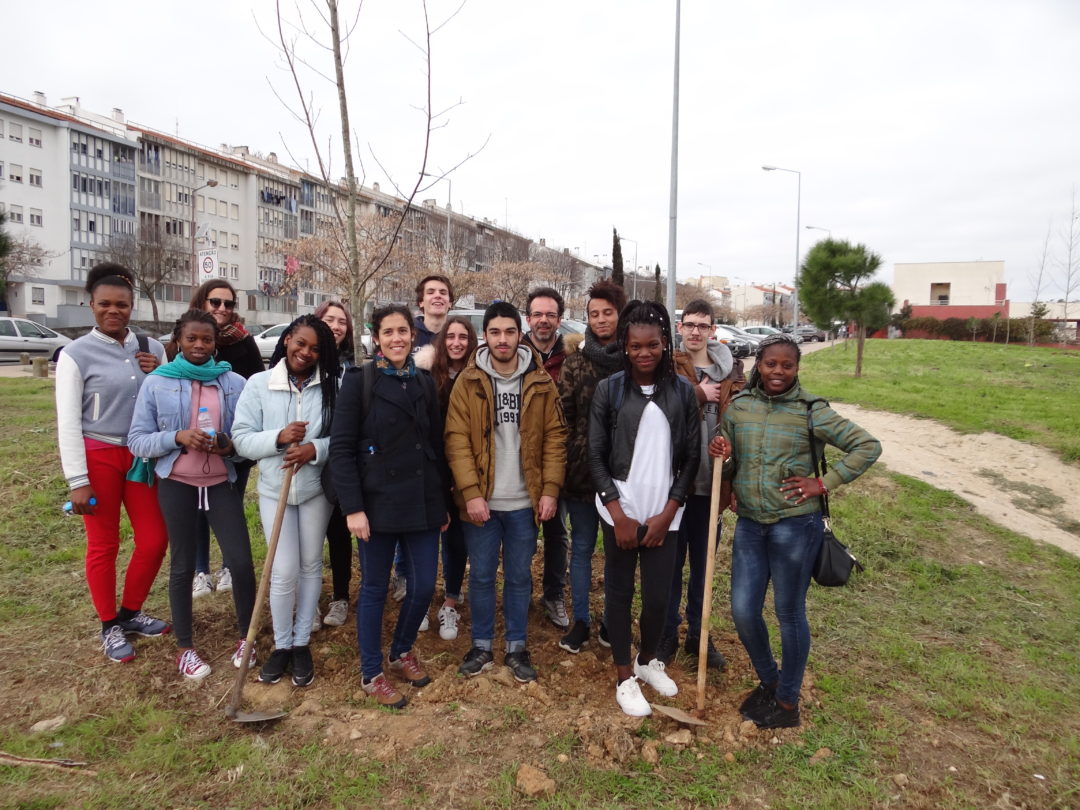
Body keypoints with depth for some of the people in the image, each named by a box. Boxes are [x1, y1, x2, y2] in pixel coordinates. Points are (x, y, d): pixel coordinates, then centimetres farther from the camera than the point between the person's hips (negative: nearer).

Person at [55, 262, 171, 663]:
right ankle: (109, 627, 26)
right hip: (98, 457, -4)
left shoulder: (151, 348, 3)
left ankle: (129, 613, 30)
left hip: (141, 455, 4)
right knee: (103, 545, 7)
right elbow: (67, 422, -8)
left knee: (155, 539, 7)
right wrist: (78, 481, -11)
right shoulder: (77, 353, -8)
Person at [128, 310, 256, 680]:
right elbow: (137, 440, -4)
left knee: (241, 561, -2)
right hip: (177, 485, 0)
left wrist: (232, 446, -19)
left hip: (222, 483, 1)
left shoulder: (234, 382, -2)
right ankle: (185, 647, 28)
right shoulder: (157, 382, -4)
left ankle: (246, 636, 21)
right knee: (183, 566, 12)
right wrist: (178, 437, -20)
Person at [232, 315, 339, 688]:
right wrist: (278, 438, -23)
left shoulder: (332, 387, -6)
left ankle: (301, 643, 29)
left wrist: (316, 449, -25)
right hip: (274, 489, 0)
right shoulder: (259, 384, -4)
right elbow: (241, 438, -6)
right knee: (284, 572, -1)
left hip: (317, 489, 1)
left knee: (310, 566, 12)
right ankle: (281, 645, 22)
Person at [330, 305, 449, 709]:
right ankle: (371, 673, 27)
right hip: (378, 503, -4)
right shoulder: (359, 382, -5)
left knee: (424, 586, 8)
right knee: (375, 588, 9)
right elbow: (341, 448, -9)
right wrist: (353, 507, -15)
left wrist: (443, 502, 11)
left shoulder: (425, 383, 9)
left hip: (422, 503, 4)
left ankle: (402, 651, 35)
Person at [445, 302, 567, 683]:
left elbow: (555, 437, 0)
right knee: (481, 575, 12)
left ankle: (516, 647, 29)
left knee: (519, 576, 13)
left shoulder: (541, 383, 0)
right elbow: (457, 440, -8)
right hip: (481, 501, -1)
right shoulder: (467, 382, -4)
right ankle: (481, 645, 29)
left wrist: (550, 489, -7)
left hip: (524, 502, 1)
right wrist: (471, 492, -14)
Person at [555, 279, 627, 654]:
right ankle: (580, 621, 25)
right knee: (582, 546, 11)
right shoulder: (576, 360, 0)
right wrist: (564, 460, -6)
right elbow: (562, 413, -2)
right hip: (583, 468, 0)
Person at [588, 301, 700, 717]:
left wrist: (667, 513, -4)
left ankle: (648, 660, 33)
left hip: (664, 513, 1)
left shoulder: (682, 391, 0)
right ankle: (624, 677, 26)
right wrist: (619, 515, -8)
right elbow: (595, 456, -4)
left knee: (659, 595, 4)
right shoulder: (608, 390, -4)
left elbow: (691, 457, 2)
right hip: (620, 510, -1)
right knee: (619, 591, 9)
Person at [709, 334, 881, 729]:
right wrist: (721, 457, -11)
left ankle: (788, 701, 30)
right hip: (749, 522, 4)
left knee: (789, 613, 9)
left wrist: (825, 483, -10)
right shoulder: (738, 406, 4)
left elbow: (867, 446, -4)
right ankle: (768, 681, 35)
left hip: (795, 524, -4)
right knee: (743, 612, 7)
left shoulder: (811, 410, -8)